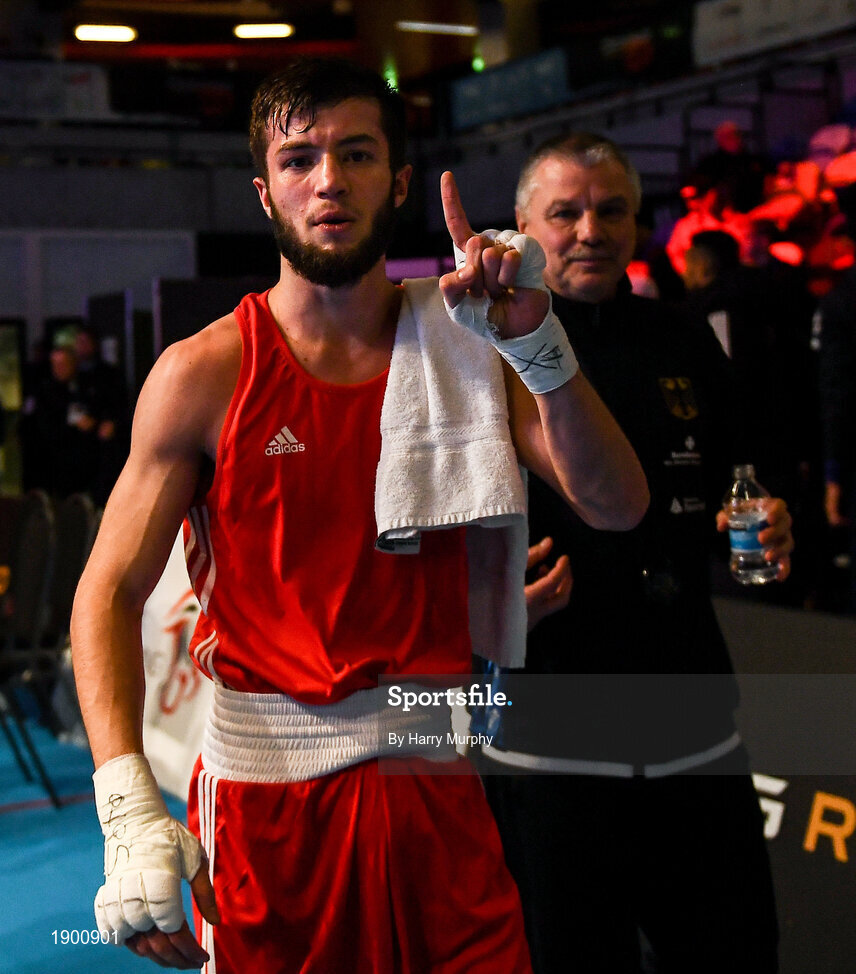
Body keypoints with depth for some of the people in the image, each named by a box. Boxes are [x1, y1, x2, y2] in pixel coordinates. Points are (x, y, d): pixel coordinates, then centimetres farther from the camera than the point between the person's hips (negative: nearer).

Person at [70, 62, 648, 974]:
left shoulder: (459, 347, 3)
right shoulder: (207, 371, -5)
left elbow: (616, 506, -5)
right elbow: (109, 592, -6)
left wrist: (537, 343, -20)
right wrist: (130, 809, -18)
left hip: (436, 778, 2)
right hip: (265, 789, -2)